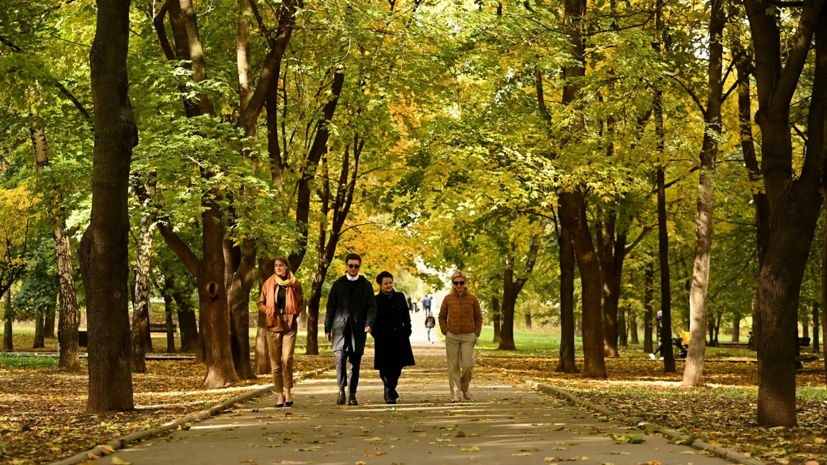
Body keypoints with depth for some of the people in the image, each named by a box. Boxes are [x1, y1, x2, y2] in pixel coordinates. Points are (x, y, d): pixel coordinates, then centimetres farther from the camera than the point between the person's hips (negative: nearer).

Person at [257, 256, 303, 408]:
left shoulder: (295, 283, 5)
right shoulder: (268, 283, 6)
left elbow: (301, 303, 15)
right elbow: (261, 303, 12)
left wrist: (294, 313, -3)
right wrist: (269, 312, -5)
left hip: (289, 326, -1)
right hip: (273, 325, 1)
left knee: (287, 359, -15)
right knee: (275, 361, 2)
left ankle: (288, 391, 0)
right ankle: (280, 395, 10)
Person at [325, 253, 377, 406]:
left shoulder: (366, 285, 10)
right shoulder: (338, 284, 10)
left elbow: (371, 306, 4)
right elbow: (331, 307, 11)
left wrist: (369, 323, -13)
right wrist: (327, 328, 5)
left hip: (358, 328, 1)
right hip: (341, 327, 0)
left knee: (355, 362, 1)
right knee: (340, 356, -18)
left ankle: (352, 394, 8)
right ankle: (342, 389, -8)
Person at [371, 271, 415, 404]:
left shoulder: (400, 297, 10)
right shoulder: (376, 300, -3)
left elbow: (406, 317, 15)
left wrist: (407, 332, 7)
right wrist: (377, 336, -10)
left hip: (400, 339, 4)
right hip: (384, 341, -4)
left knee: (397, 367, 8)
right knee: (386, 368, -7)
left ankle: (389, 393, 25)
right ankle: (390, 394, 0)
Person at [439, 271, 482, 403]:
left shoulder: (472, 298, 2)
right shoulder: (448, 299, 2)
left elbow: (478, 317, 8)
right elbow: (442, 317, 10)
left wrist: (477, 333, 0)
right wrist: (445, 331, -1)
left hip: (468, 337, 0)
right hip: (452, 337, 0)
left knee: (467, 364, -6)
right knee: (453, 366, 0)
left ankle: (465, 388, 20)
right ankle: (455, 394, 5)